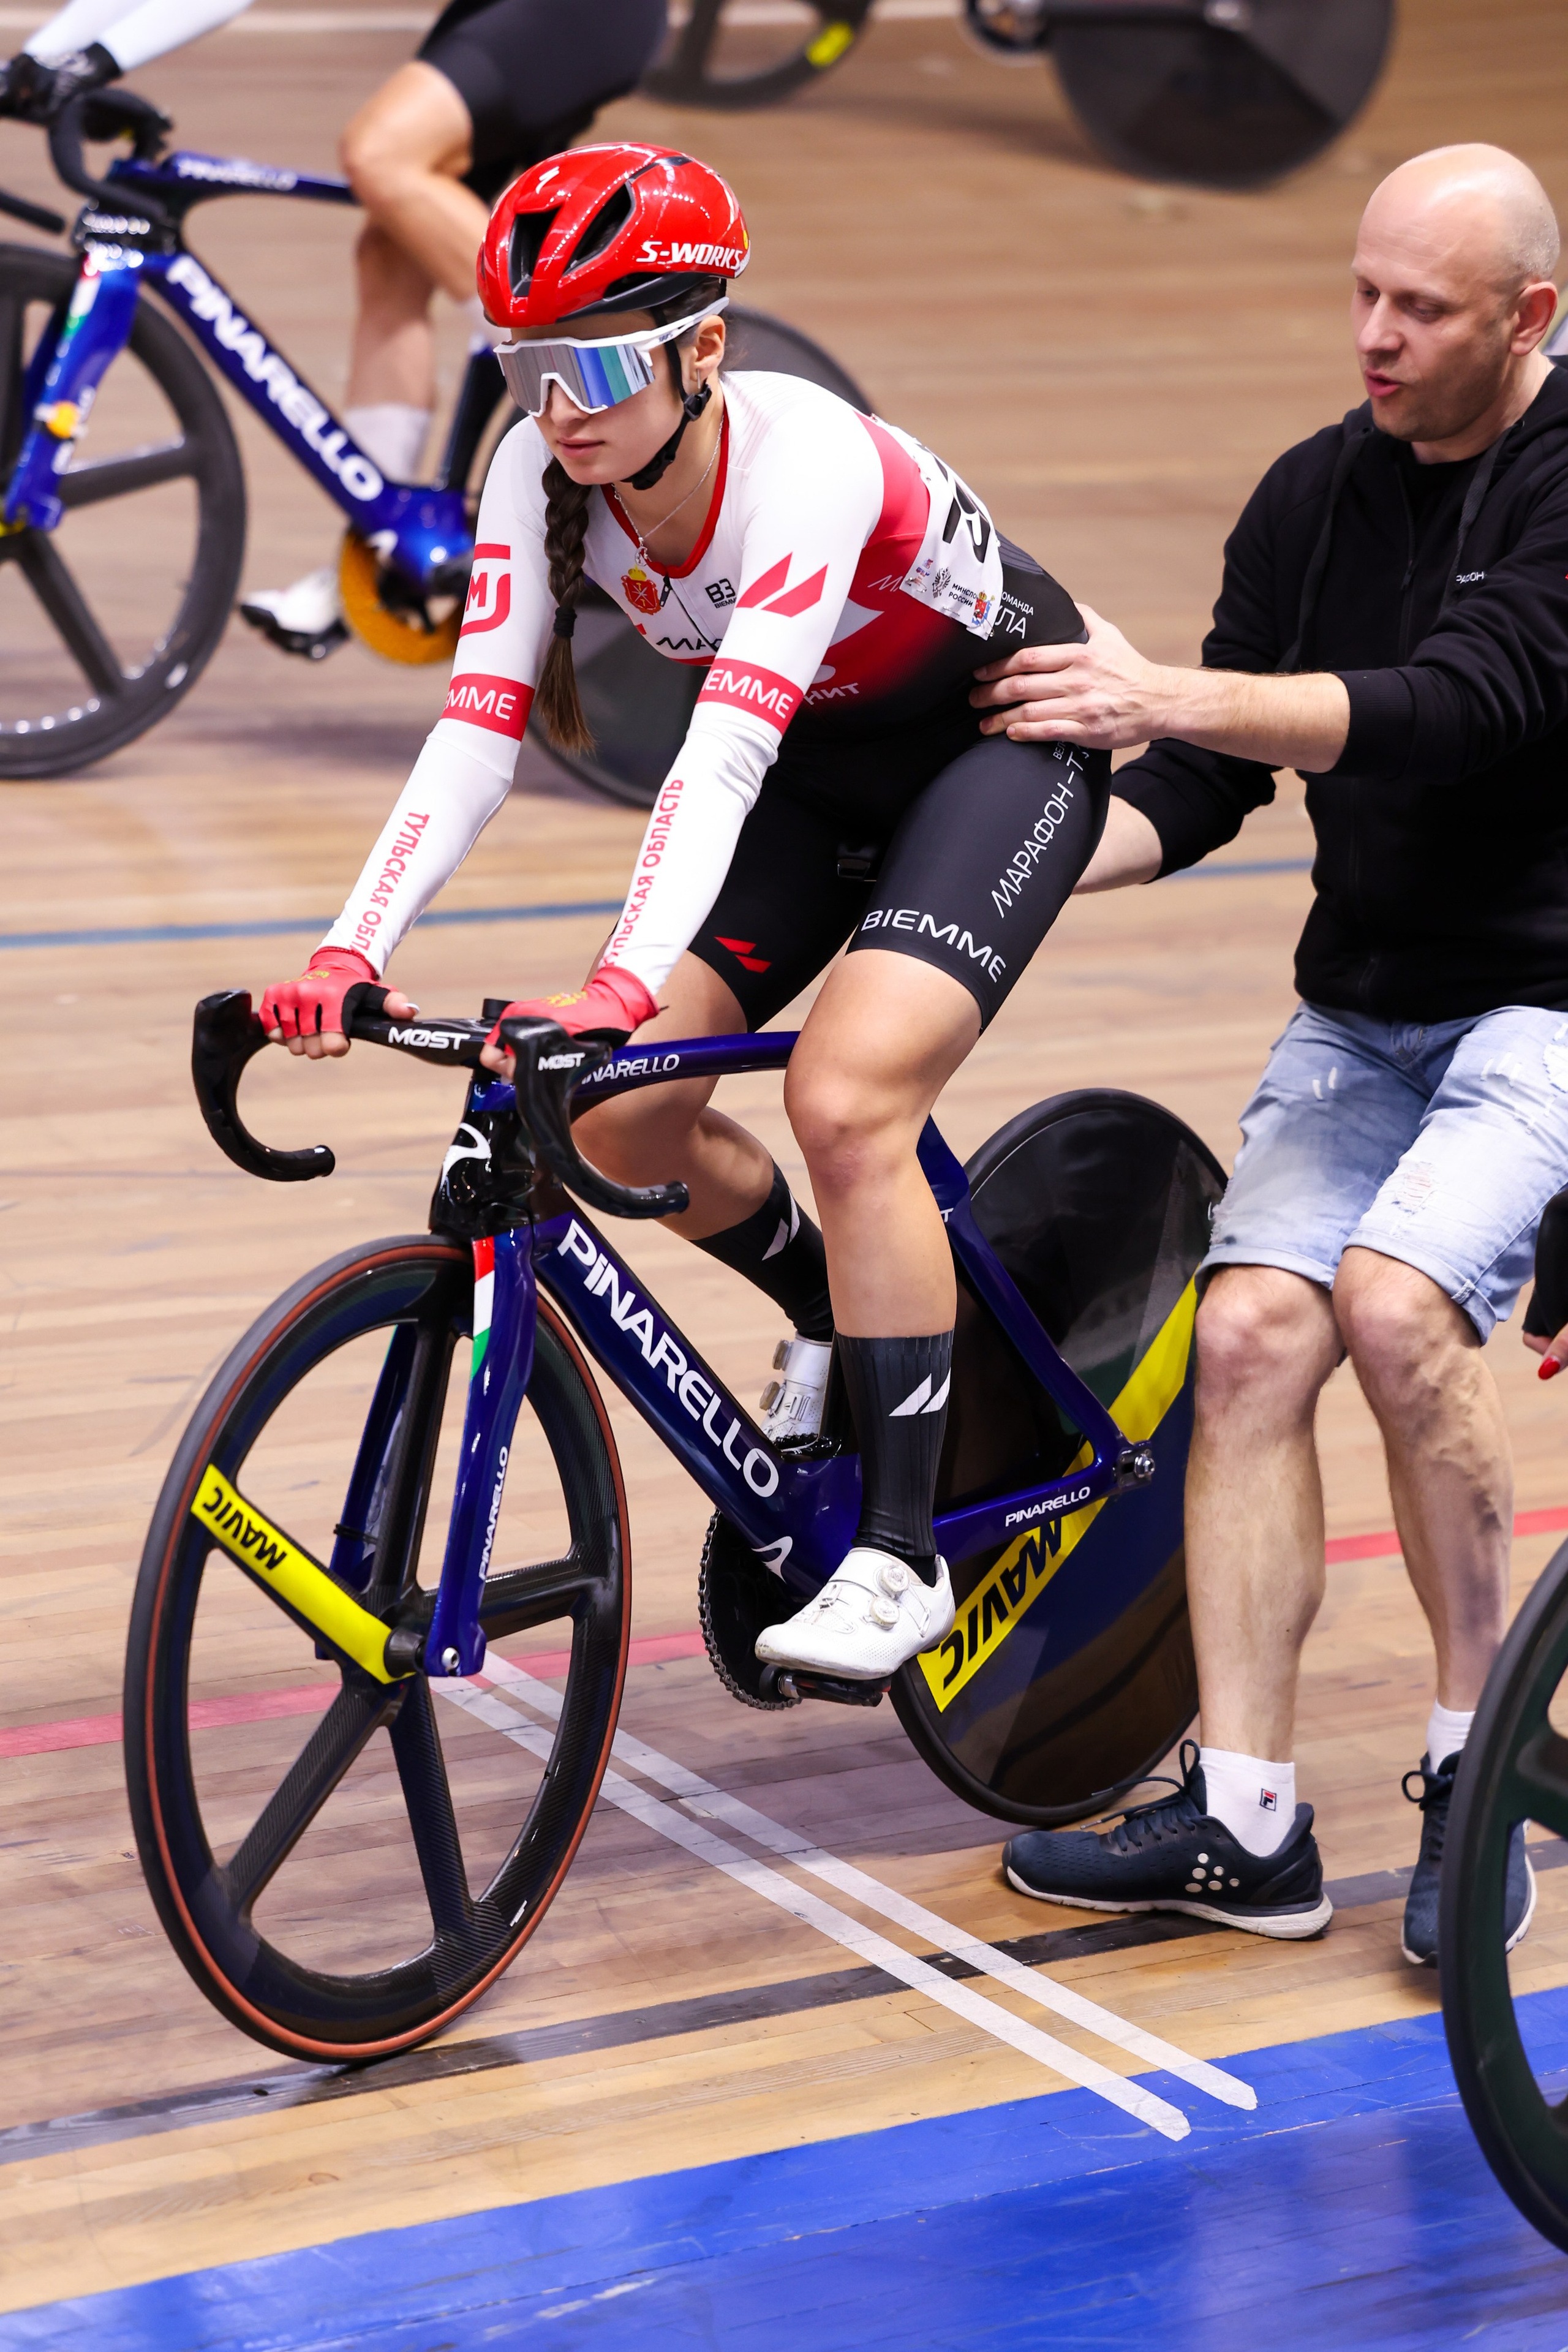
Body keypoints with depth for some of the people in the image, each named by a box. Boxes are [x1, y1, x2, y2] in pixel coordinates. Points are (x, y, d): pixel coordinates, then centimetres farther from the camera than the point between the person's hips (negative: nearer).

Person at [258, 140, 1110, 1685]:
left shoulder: (807, 460, -35)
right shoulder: (541, 473, -18)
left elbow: (726, 749, -46)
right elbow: (476, 731, -24)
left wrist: (621, 990, -58)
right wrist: (350, 952, -38)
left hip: (998, 743, -6)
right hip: (818, 765, 7)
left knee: (844, 1098, -27)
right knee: (616, 1108, -8)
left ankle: (901, 1554, -17)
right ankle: (836, 1322, 21)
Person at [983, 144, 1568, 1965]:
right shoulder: (1316, 495, 5)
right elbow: (1200, 790, 6)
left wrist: (1163, 694, -33)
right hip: (1360, 1008, 6)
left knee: (1398, 1303, -27)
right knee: (1250, 1333, -13)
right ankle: (1244, 1827, -7)